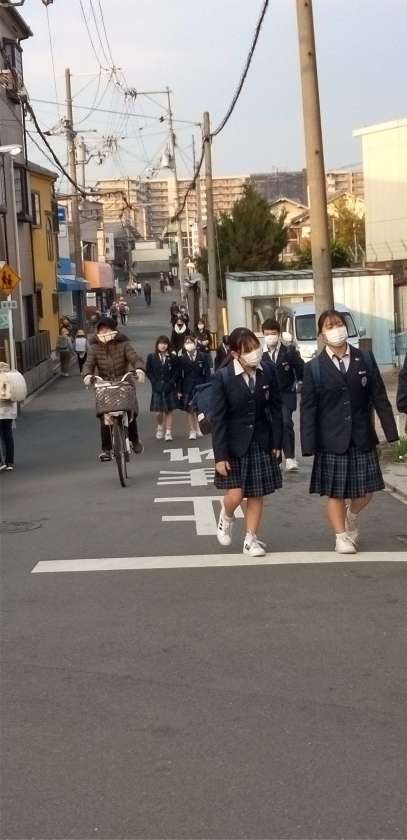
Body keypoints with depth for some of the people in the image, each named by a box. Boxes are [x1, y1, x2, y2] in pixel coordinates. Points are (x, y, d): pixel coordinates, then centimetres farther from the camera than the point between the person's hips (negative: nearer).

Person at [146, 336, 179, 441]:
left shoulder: (172, 358, 1)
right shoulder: (151, 357, 3)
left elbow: (176, 372, 2)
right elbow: (148, 372, 6)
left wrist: (171, 382, -8)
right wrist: (155, 382, -4)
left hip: (170, 388, 0)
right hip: (157, 388, 0)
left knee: (169, 411, 1)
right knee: (159, 412, -2)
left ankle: (168, 432, 7)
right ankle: (160, 427, 27)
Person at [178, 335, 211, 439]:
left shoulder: (203, 357, 1)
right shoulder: (182, 359, 0)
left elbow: (207, 373, 1)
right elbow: (179, 375, 1)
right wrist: (179, 390, -2)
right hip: (187, 387, 0)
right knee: (189, 410, 3)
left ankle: (198, 429, 14)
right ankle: (192, 431, 10)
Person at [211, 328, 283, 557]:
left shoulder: (268, 372, -5)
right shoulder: (222, 377, -13)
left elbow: (276, 409, 2)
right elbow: (218, 418, -11)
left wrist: (277, 442, 0)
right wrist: (220, 455, -13)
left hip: (262, 443, 3)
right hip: (235, 444, -3)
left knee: (257, 494, 7)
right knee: (235, 495, -5)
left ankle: (251, 539, 22)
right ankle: (227, 517, 29)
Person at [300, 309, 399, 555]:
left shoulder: (366, 360, 3)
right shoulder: (314, 368, -2)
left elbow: (380, 398, 3)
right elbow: (308, 409, -3)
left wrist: (391, 431, -2)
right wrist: (309, 446, -8)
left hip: (362, 438, 2)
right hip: (332, 440, -2)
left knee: (366, 490, 6)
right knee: (335, 492, 4)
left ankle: (351, 517, 37)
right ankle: (342, 536, 22)